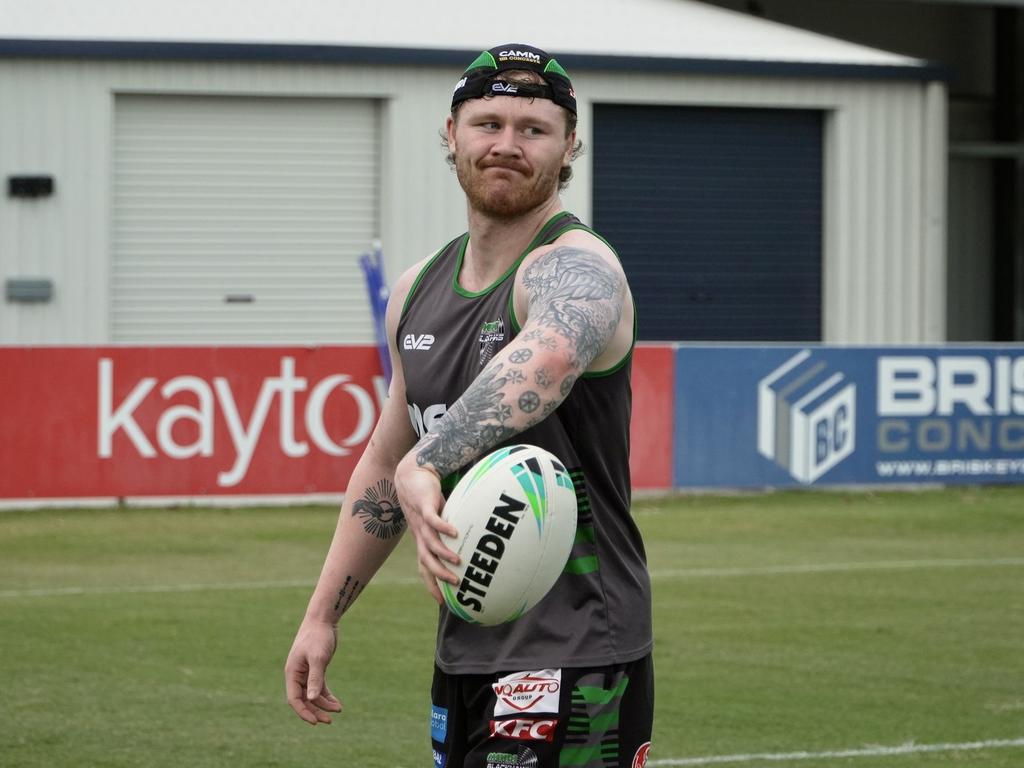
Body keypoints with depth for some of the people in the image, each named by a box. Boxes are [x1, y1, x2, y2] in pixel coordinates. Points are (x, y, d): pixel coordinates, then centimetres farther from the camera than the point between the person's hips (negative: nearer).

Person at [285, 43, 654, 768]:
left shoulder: (575, 267, -14)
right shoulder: (418, 290, 13)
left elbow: (549, 357, -40)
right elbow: (384, 464, 24)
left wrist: (425, 464, -49)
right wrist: (322, 616, 21)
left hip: (573, 661, -8)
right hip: (464, 650, 8)